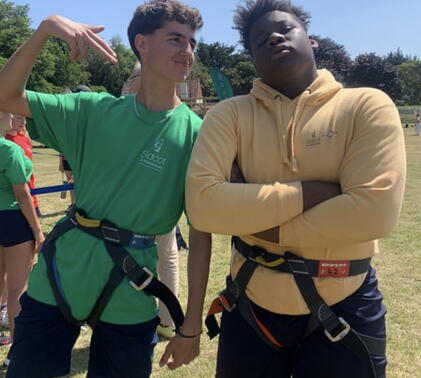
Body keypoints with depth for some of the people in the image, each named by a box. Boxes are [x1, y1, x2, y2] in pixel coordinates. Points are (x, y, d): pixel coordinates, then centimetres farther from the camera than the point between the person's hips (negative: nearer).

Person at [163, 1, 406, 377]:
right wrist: (310, 191, -21)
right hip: (251, 303, 2)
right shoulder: (230, 114, -4)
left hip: (342, 308, -1)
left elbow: (375, 210, -20)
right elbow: (202, 204, -18)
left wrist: (257, 221, -17)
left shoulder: (367, 105, -7)